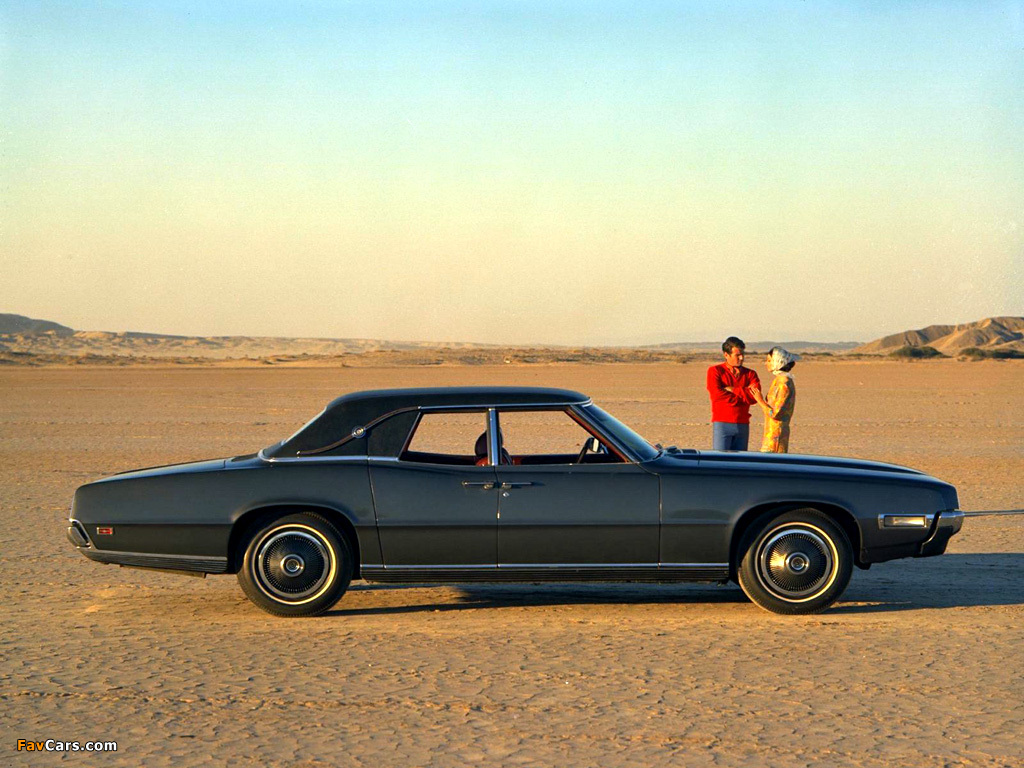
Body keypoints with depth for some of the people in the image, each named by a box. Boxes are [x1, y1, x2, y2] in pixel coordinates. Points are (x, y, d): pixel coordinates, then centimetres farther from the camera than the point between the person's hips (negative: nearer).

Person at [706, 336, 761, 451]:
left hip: (743, 425, 4)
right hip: (722, 424, -3)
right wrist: (743, 394, -6)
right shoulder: (715, 371, 3)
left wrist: (733, 390, -9)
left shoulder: (750, 374, 12)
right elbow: (716, 395, -12)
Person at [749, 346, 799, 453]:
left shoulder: (784, 383, -16)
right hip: (771, 432, 10)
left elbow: (775, 413, -20)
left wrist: (760, 400, -10)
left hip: (777, 433, -10)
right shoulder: (778, 380, 14)